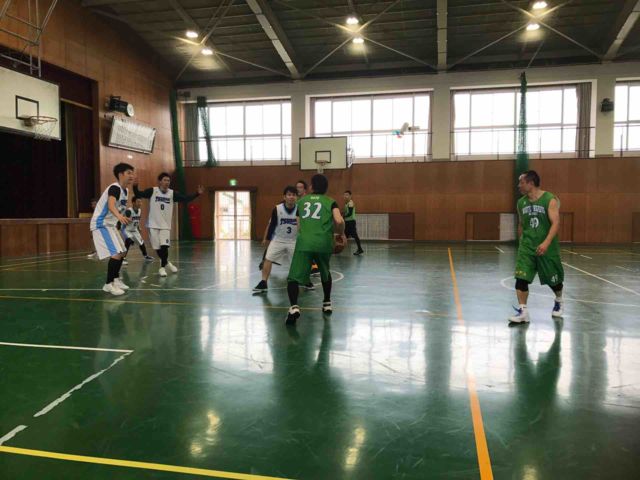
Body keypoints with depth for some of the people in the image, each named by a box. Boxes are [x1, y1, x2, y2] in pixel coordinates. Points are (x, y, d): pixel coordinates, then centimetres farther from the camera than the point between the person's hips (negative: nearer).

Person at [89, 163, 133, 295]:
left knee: (121, 253, 15)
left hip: (110, 225, 10)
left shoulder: (125, 191, 9)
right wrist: (119, 216, -58)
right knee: (116, 253, -18)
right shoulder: (115, 187, -20)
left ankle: (116, 280, 27)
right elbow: (111, 205, -40)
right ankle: (108, 284, -10)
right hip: (101, 224, -10)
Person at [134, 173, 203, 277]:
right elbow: (138, 195, -11)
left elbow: (185, 198, -3)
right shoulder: (152, 191, -7)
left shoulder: (172, 193, 0)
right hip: (153, 224, -1)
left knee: (164, 246, -11)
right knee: (158, 247, 6)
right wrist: (135, 186, -30)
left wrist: (197, 193, -15)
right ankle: (166, 262, 31)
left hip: (165, 225, 1)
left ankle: (162, 267, 7)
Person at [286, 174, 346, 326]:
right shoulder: (330, 202, 12)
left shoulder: (301, 201, 19)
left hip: (304, 243, -1)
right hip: (323, 243, 1)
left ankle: (294, 307, -26)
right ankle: (327, 303, 35)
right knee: (325, 273, 28)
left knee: (294, 277, -3)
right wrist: (341, 234, 13)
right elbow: (339, 221, -6)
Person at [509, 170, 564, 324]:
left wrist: (546, 243, -32)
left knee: (553, 280, 13)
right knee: (521, 278, -13)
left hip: (547, 247, -3)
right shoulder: (521, 203, 4)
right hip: (527, 246, 3)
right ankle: (523, 311, -9)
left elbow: (555, 223, -21)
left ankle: (559, 301, 43)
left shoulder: (550, 200, -12)